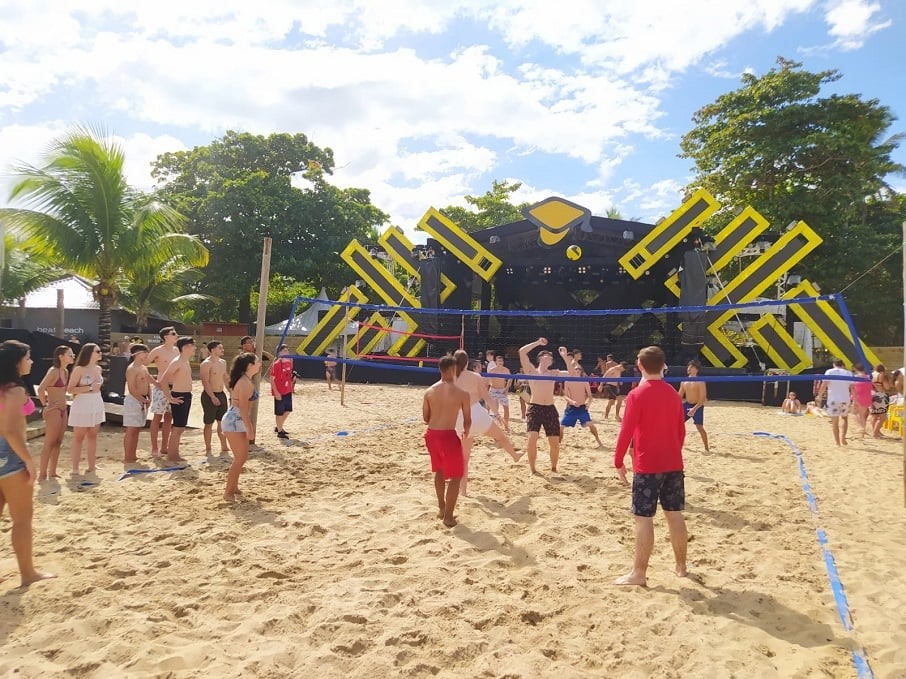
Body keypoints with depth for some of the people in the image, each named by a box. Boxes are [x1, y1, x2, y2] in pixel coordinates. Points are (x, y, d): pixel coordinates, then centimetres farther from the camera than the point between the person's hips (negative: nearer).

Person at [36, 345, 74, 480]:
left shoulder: (66, 371, 9)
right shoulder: (53, 371, -16)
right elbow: (40, 389, -26)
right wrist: (45, 404, -16)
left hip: (63, 410, 8)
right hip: (53, 410, -8)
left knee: (58, 442, 13)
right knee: (49, 443, -3)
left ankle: (52, 472, 21)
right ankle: (42, 474, 5)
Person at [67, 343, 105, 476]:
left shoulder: (98, 369, 9)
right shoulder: (79, 369, -10)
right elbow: (70, 389, -14)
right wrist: (89, 388, -19)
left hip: (97, 406, 6)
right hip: (82, 406, -6)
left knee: (93, 436, 10)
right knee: (79, 437, 1)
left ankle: (92, 466, 16)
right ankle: (75, 468, 7)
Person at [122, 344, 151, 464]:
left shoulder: (144, 368, 14)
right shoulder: (132, 369, -14)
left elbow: (148, 384, 19)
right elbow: (132, 389, -19)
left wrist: (149, 399, 5)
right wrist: (144, 400, -14)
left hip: (143, 401, 9)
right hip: (133, 401, -9)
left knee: (137, 430, 13)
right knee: (131, 430, -4)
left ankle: (133, 455, 20)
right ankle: (127, 457, 2)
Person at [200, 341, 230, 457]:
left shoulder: (223, 362, 11)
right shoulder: (206, 364, -13)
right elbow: (205, 382, -19)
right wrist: (213, 397, -24)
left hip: (221, 395, 7)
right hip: (209, 396, -7)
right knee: (209, 423, 2)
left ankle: (224, 447, 18)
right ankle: (208, 449, 11)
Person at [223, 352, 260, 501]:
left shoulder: (246, 381, 12)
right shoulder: (245, 383, -18)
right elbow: (243, 407, -22)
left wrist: (249, 426, 23)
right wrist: (249, 428, -21)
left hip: (238, 422, 10)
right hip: (234, 422, -10)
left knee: (242, 457, 16)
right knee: (240, 458, -4)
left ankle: (233, 487, 27)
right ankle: (228, 492, 4)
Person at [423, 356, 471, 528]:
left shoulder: (429, 391, 3)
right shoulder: (462, 393, -10)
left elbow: (425, 418, 8)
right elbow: (467, 421, -4)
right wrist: (466, 433, 18)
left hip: (431, 434, 6)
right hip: (448, 435, -6)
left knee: (439, 471, 26)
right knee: (456, 476, 10)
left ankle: (441, 507, 39)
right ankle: (448, 516, 12)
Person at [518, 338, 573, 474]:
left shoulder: (553, 373, 15)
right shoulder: (531, 371, 6)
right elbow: (522, 352, -6)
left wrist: (564, 356, 0)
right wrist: (538, 342, -2)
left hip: (550, 409, 3)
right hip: (535, 408, -3)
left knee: (554, 441, 0)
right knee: (532, 437, -19)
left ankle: (554, 468, 21)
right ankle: (532, 469, -4)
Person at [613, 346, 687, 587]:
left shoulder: (637, 395, -13)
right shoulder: (674, 394, 7)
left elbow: (626, 432, -14)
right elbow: (681, 430, 14)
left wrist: (618, 462, -4)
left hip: (647, 466, -6)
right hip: (674, 464, 6)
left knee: (644, 518, -2)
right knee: (675, 515, 14)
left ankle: (639, 573, 4)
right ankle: (681, 567, 26)